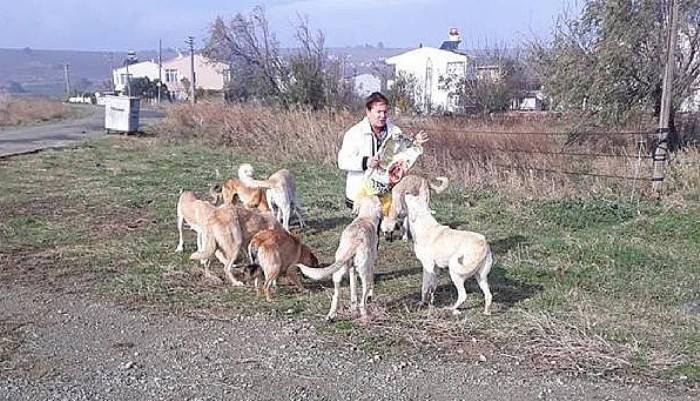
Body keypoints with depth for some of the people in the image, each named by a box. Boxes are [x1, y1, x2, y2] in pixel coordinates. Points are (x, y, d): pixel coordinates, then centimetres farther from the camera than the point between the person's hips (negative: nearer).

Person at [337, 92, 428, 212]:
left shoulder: (394, 131, 7)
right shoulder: (355, 133, -7)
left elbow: (404, 155, 19)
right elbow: (343, 161, -12)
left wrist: (414, 144, 0)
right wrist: (365, 162, -25)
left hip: (386, 192, 4)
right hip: (360, 192, -4)